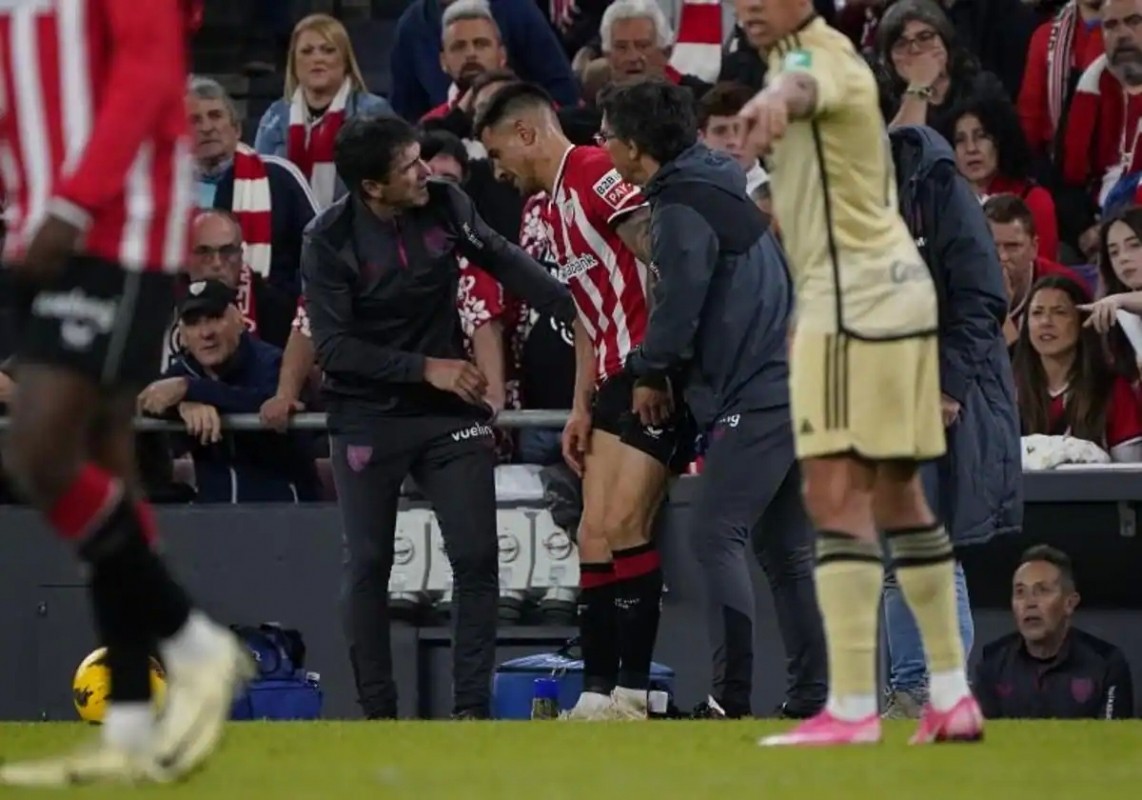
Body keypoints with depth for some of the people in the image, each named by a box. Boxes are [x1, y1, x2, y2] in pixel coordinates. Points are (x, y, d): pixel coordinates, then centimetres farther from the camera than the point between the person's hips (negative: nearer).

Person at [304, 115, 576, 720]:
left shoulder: (445, 205, -7)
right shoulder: (328, 241, -16)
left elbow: (503, 261, 6)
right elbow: (333, 347, -18)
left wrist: (575, 309, -3)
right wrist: (424, 368, -23)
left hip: (449, 411, 3)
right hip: (367, 416, -3)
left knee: (477, 557, -5)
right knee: (368, 566, 1)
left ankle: (472, 707, 1)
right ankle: (377, 711, 10)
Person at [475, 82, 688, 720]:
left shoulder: (598, 176, -11)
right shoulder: (554, 206, 20)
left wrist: (657, 368, -21)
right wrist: (583, 406, 22)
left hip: (655, 382, -10)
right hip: (616, 382, 10)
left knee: (622, 526, -12)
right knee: (595, 534, 4)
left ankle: (633, 688, -9)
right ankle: (598, 692, 5)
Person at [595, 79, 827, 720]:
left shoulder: (683, 210, -14)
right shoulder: (718, 183, 16)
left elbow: (676, 320, -15)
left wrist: (644, 369, 4)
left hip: (755, 396, -10)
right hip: (796, 380, 10)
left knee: (719, 536, -11)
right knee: (786, 550, 11)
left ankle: (732, 696, -17)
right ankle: (813, 697, 11)